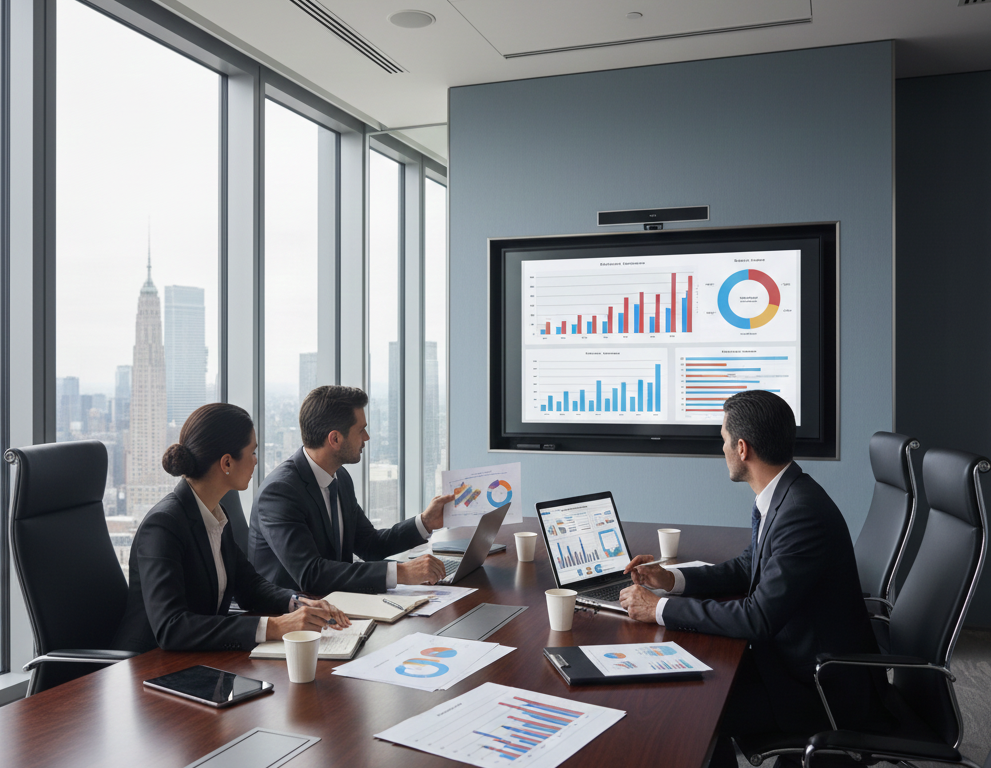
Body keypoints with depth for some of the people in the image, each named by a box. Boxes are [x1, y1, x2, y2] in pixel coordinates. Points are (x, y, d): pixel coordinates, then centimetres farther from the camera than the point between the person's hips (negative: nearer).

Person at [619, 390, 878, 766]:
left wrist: (661, 608, -21)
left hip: (826, 689, -9)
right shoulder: (783, 496, 2)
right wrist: (672, 579, 4)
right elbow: (750, 567, 16)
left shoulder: (802, 513, -29)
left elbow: (757, 619, -28)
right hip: (793, 656, 9)